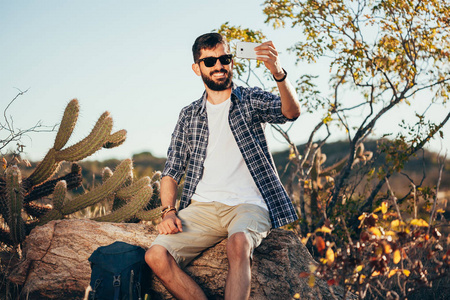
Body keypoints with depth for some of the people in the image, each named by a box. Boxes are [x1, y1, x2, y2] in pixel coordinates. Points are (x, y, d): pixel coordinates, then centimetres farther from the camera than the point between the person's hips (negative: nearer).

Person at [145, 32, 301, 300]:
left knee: (239, 243, -38)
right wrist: (169, 212, -1)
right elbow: (172, 171, 18)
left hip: (248, 205, -3)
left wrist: (278, 72, -32)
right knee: (157, 255, -23)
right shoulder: (189, 115, 18)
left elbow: (291, 112, -12)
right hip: (202, 207, 3)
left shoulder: (251, 100, 9)